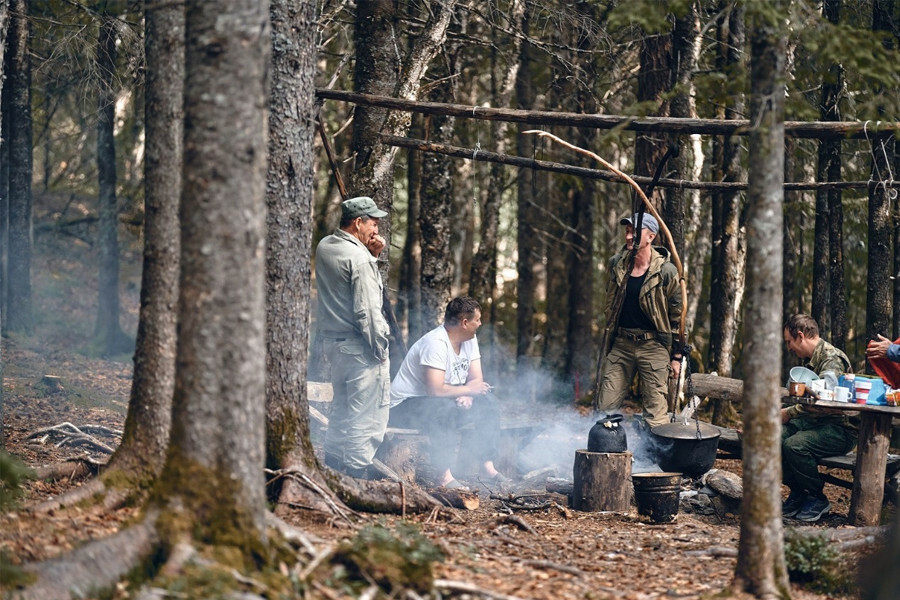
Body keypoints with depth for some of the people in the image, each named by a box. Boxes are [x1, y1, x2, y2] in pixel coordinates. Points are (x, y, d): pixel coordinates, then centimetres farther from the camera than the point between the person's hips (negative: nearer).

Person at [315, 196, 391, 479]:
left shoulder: (324, 247, 7)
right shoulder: (359, 258, -19)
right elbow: (367, 310, -21)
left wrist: (372, 255, 5)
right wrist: (379, 347, -13)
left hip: (332, 339, 9)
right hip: (359, 348, -9)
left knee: (340, 408, 19)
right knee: (366, 413, -2)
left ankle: (334, 463, 25)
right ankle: (359, 470, 0)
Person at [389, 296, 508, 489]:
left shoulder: (469, 340, 2)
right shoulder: (436, 343, -26)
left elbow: (476, 379, 1)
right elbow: (435, 390, -33)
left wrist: (466, 396, -21)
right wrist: (468, 389, -19)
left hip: (446, 403, 9)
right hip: (404, 406, -9)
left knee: (489, 404, -4)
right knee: (446, 410, -37)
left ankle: (488, 467, -2)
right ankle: (444, 476, -32)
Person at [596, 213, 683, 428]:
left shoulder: (666, 271, -9)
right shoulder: (616, 265, 6)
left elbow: (678, 316, -5)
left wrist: (677, 356, -6)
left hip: (653, 346, -5)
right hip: (621, 344, 5)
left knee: (656, 414, -6)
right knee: (605, 407, 2)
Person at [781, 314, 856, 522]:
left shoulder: (832, 359, -17)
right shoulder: (810, 360, 16)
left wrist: (790, 413, -17)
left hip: (841, 429, -9)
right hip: (814, 423, 9)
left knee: (795, 444, -31)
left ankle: (818, 499, -11)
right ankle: (797, 492, 2)